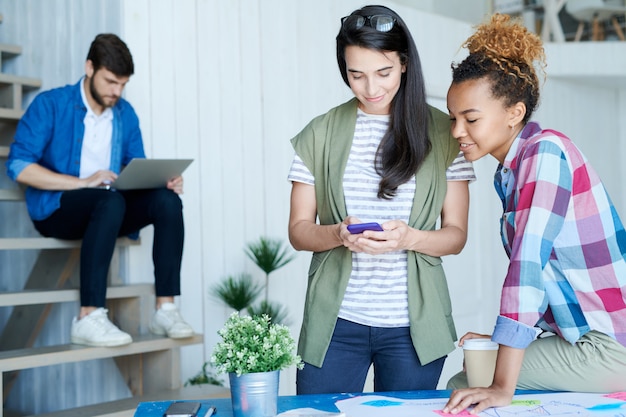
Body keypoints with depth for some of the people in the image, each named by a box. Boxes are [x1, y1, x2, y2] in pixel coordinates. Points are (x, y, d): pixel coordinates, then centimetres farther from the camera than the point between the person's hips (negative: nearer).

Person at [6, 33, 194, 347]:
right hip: (55, 210, -5)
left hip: (107, 206, 5)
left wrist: (163, 181, -11)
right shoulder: (50, 105, -5)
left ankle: (165, 310, -24)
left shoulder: (125, 114, 11)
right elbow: (18, 166, -14)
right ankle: (88, 319, -41)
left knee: (167, 200, -21)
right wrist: (84, 182, -24)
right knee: (110, 200, -37)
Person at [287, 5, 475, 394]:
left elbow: (456, 235, 2)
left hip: (412, 325, 0)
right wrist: (338, 234, -17)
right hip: (336, 322, 1)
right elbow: (299, 230, 4)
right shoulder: (321, 135, 3)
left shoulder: (444, 133, 1)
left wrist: (410, 238, -19)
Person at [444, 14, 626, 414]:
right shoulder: (510, 169, 9)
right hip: (581, 332, 9)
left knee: (463, 385, -10)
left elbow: (529, 262, -26)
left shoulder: (545, 152, -18)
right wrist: (504, 341, 6)